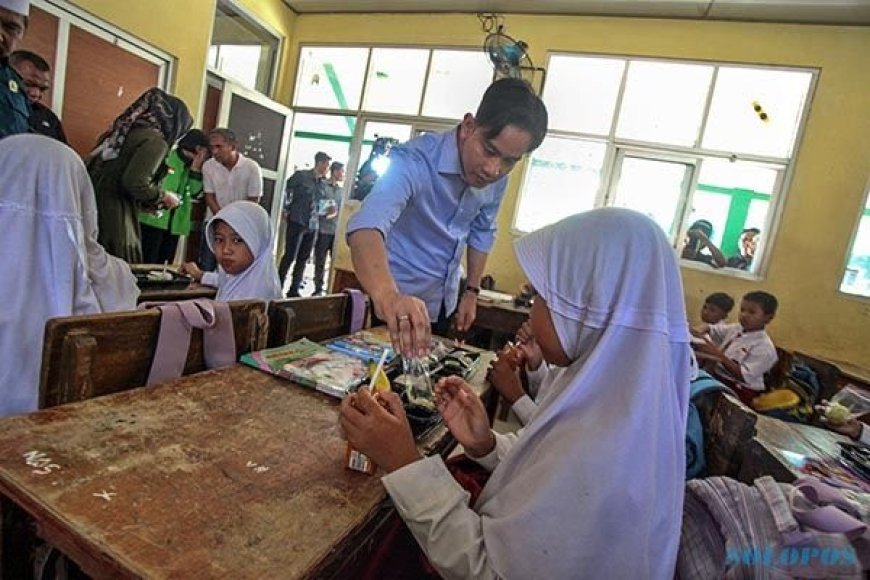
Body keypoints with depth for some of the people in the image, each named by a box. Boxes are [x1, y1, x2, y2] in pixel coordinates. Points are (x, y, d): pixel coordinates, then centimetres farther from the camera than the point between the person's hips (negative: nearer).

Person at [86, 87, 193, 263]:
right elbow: (134, 183, -20)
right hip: (115, 217, -8)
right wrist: (163, 197, -2)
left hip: (93, 206, 8)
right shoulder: (155, 141, -9)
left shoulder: (125, 129, 15)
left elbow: (90, 164, 15)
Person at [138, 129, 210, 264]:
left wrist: (196, 169, -5)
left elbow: (195, 192, 2)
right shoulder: (166, 156, -4)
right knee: (146, 262, -5)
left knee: (163, 262, 12)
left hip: (175, 224, 6)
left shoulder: (193, 166, 13)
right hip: (154, 219, -5)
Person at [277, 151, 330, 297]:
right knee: (289, 256, -4)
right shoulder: (301, 175, -4)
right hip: (296, 222, -5)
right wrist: (286, 210, -2)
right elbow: (286, 191, 1)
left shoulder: (323, 183, 12)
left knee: (303, 259, 8)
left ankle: (294, 290, 18)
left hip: (313, 225, 5)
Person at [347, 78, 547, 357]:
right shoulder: (416, 161, -28)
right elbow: (367, 225, -44)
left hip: (444, 304, 6)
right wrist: (387, 294, -62)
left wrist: (471, 291, 8)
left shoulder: (497, 179, -8)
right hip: (399, 301, -6)